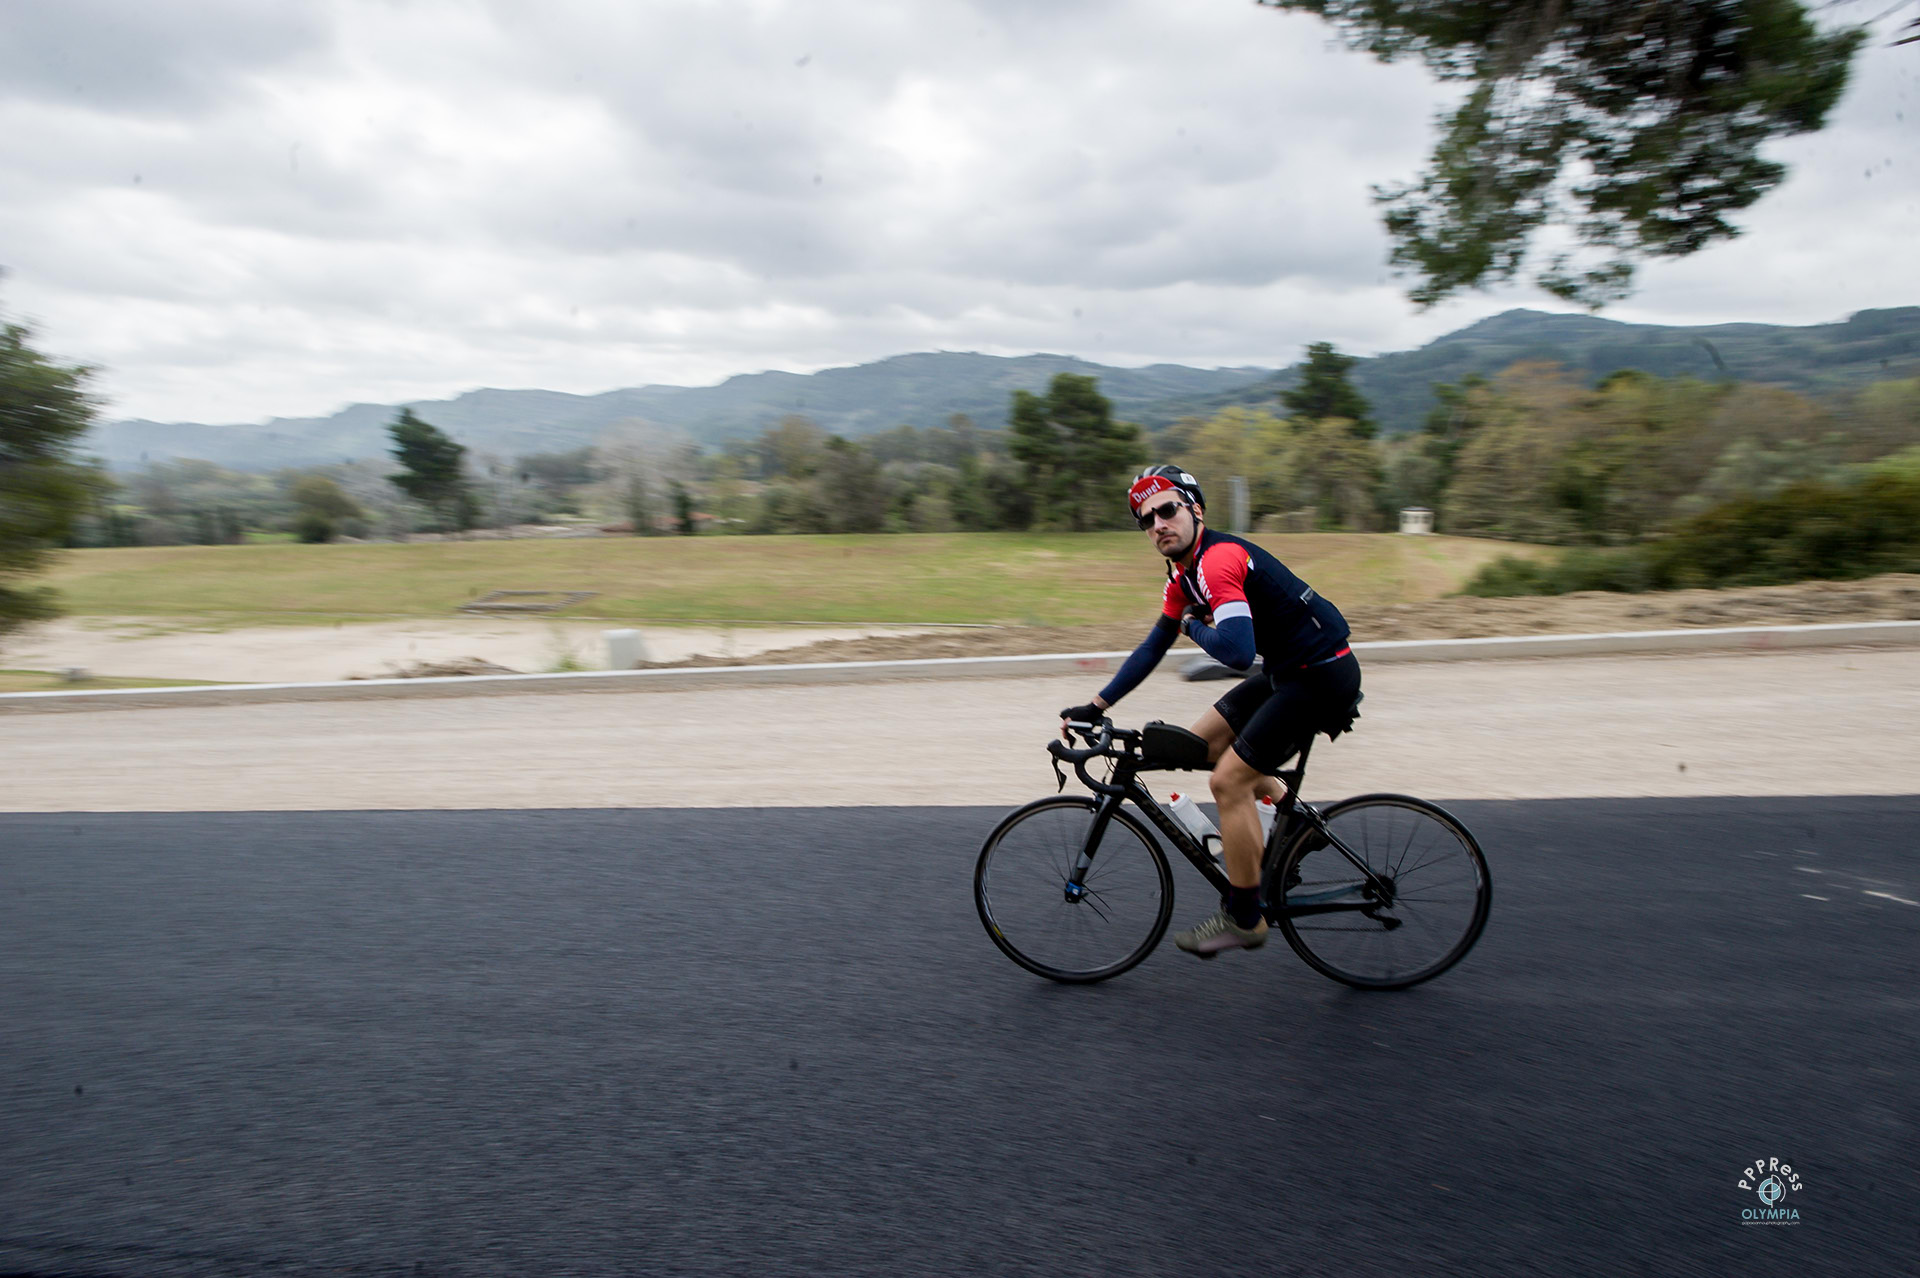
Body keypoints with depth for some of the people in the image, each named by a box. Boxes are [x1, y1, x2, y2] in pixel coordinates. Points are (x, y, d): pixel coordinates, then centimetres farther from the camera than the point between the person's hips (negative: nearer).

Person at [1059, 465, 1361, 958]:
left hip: (1324, 673, -10)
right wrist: (1095, 706, 12)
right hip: (1286, 668, 10)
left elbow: (1237, 651, -36)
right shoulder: (1183, 575, 7)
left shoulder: (1218, 558, -23)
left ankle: (1243, 920, 4)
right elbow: (1152, 648, 15)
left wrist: (1192, 625, -15)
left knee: (1228, 781, -10)